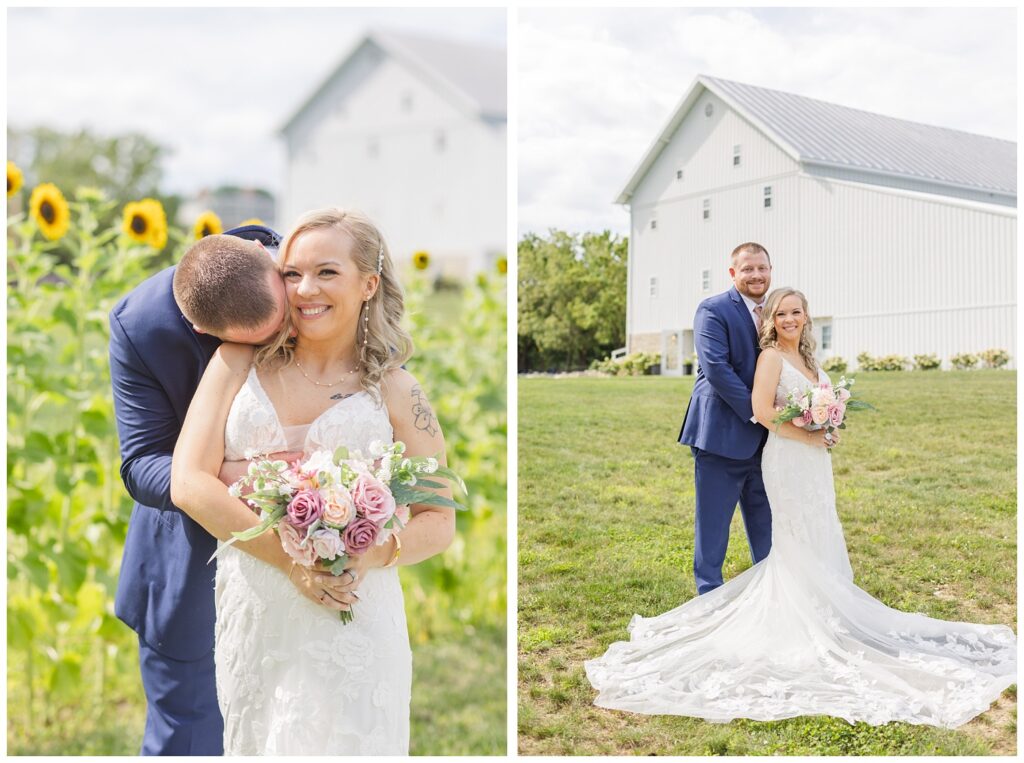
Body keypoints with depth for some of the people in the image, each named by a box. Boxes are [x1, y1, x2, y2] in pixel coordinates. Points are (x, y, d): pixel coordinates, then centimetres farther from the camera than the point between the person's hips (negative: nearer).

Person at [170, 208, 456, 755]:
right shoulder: (240, 362, 3)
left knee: (339, 743, 3)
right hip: (250, 611, 2)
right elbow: (188, 483, -5)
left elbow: (440, 522, 3)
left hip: (351, 622, -1)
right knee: (255, 745, 13)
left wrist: (374, 555, -18)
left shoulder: (393, 392, 1)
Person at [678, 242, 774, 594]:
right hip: (721, 434, -7)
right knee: (713, 521, 2)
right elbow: (717, 368, -18)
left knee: (765, 522, 16)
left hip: (762, 438, 7)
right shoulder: (714, 310, -9)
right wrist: (755, 413, -19)